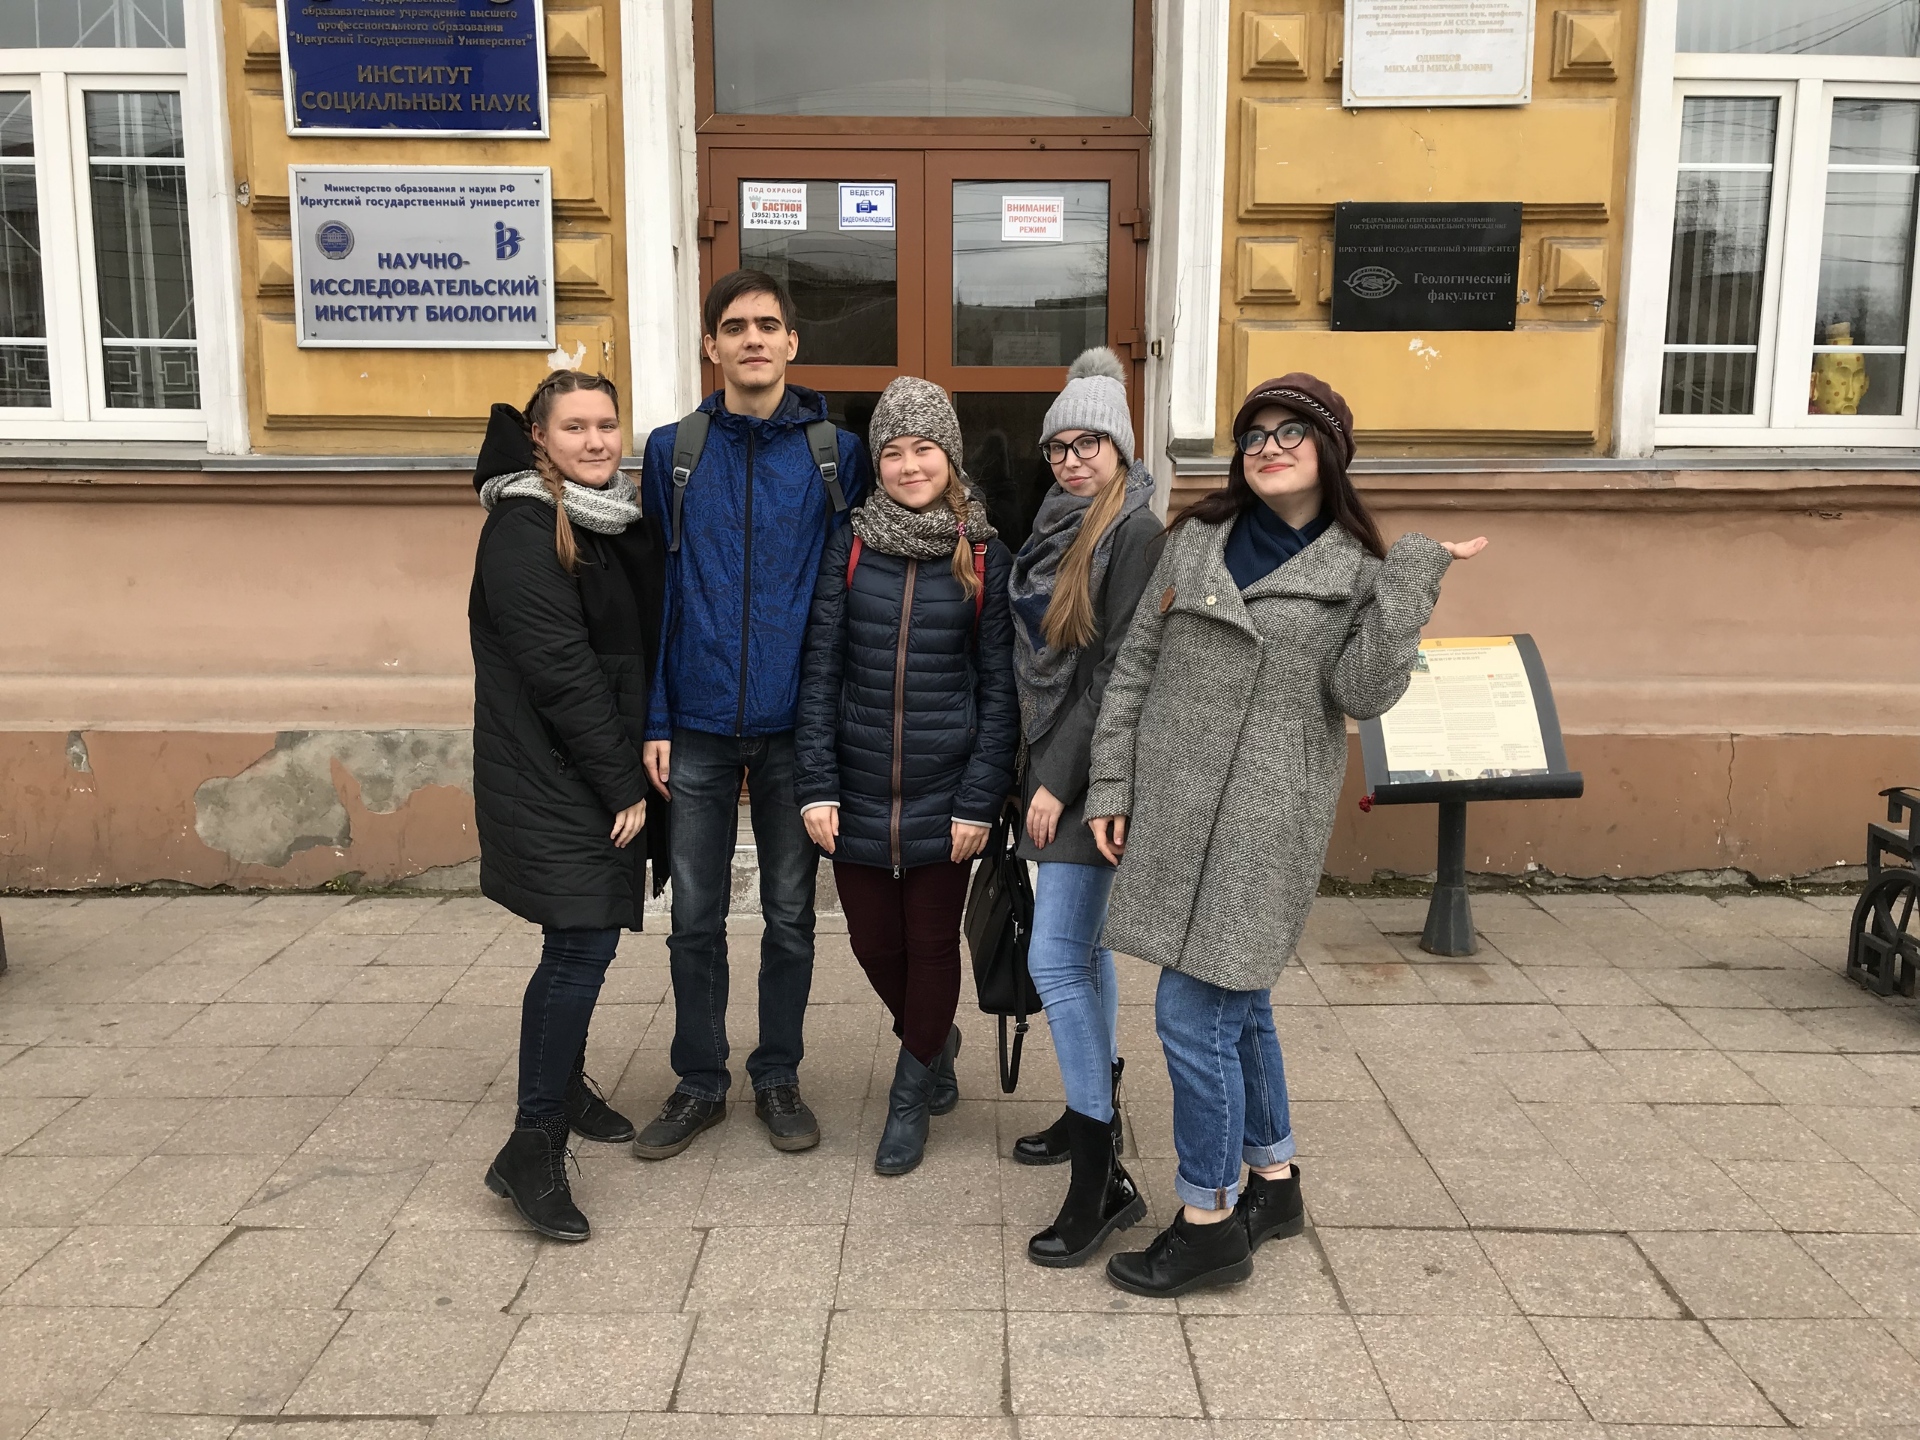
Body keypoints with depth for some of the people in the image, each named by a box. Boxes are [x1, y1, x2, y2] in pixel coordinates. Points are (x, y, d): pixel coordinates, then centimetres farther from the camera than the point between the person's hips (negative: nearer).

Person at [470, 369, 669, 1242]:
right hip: (548, 777, -8)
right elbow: (562, 672, -19)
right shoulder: (523, 532, -15)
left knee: (578, 942, 18)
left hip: (606, 771, 8)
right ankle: (531, 1150, -2)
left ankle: (564, 1087, 36)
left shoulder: (620, 520, 11)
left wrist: (639, 769, 9)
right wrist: (622, 786, -17)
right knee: (583, 945, -11)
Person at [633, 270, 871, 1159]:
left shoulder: (837, 453, 0)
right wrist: (655, 719, -2)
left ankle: (778, 1077, 28)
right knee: (695, 917, 9)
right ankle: (699, 1083, 26)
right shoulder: (673, 452, 3)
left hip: (795, 725, -1)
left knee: (790, 915, 11)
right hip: (698, 726, 1)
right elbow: (657, 593, 3)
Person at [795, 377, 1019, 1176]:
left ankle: (911, 1095, 31)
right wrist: (817, 786, -6)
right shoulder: (849, 548, 0)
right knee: (874, 940, 12)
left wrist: (979, 803, -8)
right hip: (858, 792, 2)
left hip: (943, 796, -2)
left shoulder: (985, 559, -3)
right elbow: (820, 670, 0)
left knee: (932, 944, 9)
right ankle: (935, 1045, 42)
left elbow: (998, 689, -2)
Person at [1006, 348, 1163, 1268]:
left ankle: (1103, 1178, -5)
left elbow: (1117, 672, -17)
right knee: (1081, 946, 18)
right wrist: (1036, 769, 11)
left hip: (1089, 773, -9)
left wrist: (1061, 780, -17)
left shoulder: (1135, 533, -13)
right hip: (1051, 762, 9)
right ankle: (1093, 1113, 33)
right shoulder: (1060, 523, 12)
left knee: (1057, 960, -12)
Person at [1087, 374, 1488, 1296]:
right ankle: (1274, 1183, 36)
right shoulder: (1196, 541, 9)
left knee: (1194, 1013, -5)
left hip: (1260, 820, -5)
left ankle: (1209, 1224, 13)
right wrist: (1112, 787, 5)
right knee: (1237, 1005, 17)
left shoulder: (1356, 569, -1)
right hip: (1173, 808, 5)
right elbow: (1135, 669, 9)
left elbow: (1364, 692, -13)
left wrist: (1414, 576, -16)